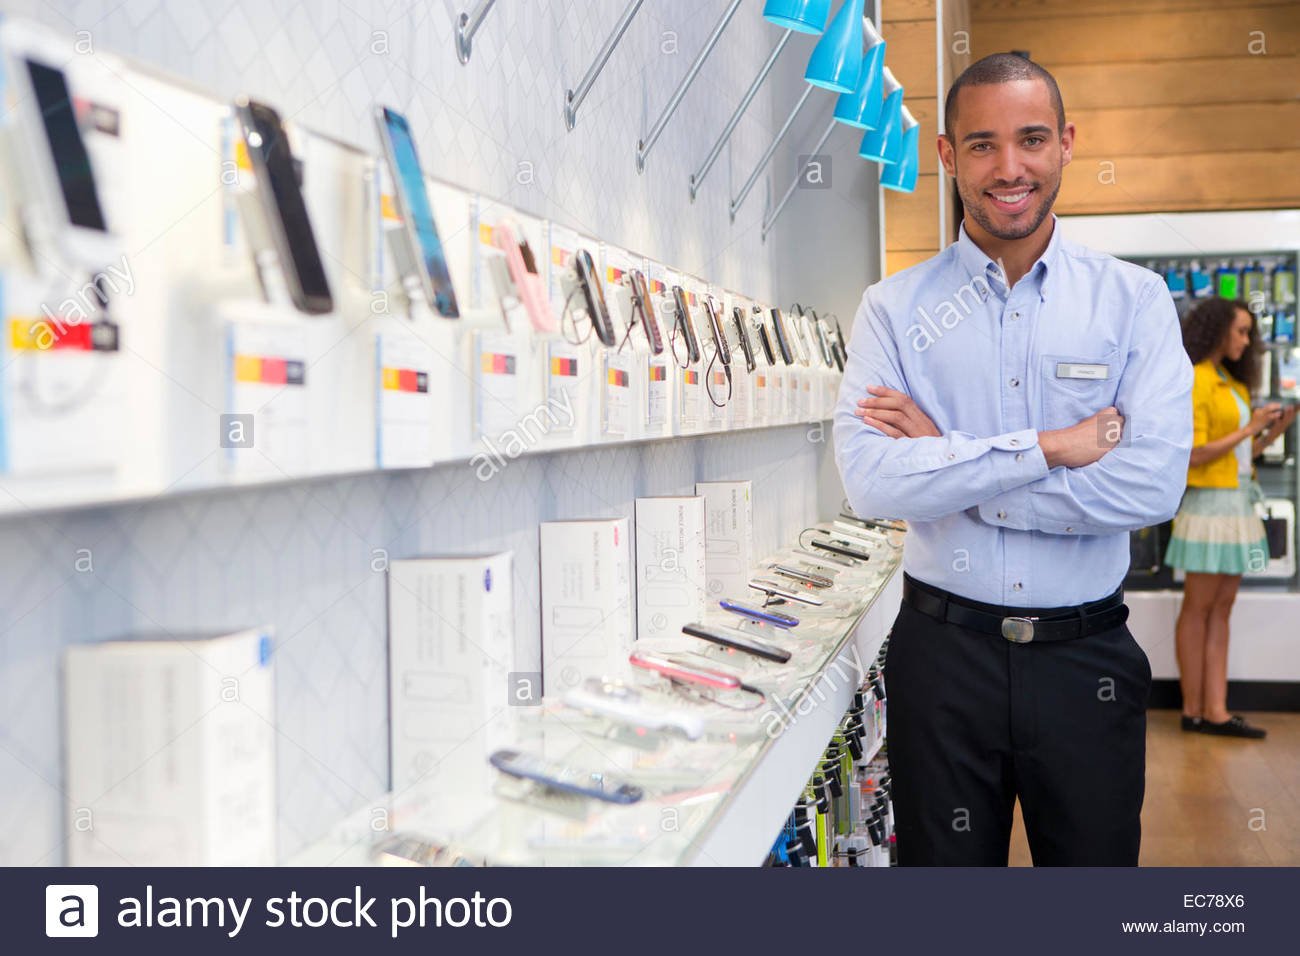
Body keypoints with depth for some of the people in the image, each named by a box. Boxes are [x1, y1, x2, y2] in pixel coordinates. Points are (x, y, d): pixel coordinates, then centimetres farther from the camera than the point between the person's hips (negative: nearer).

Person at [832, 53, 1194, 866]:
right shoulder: (895, 310, -2)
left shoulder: (1133, 300, -1)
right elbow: (869, 480, -16)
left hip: (1087, 655, 1)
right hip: (944, 652, 0)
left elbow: (1155, 484, -14)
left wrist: (948, 465, -14)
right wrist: (1050, 448, -18)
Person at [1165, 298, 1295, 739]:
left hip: (1238, 500, 9)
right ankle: (1193, 711, 4)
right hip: (1209, 502, -9)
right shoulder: (1194, 381, -10)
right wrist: (1249, 429, -11)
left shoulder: (1232, 383, 17)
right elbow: (1196, 454, -16)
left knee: (1221, 609, 6)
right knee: (1197, 608, -2)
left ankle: (1215, 711, 6)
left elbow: (1239, 452, 17)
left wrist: (1273, 431, 5)